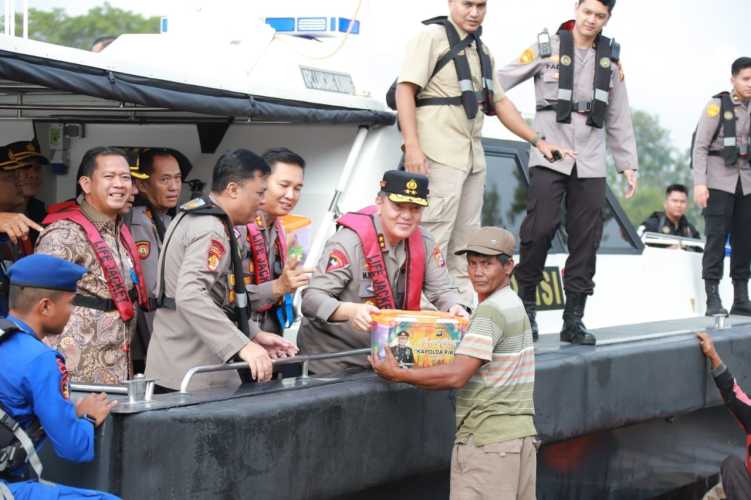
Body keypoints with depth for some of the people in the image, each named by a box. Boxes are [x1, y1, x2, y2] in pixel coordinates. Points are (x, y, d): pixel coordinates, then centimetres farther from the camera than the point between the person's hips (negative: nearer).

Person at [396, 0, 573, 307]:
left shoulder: (481, 50, 21)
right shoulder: (432, 37, -4)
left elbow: (500, 102, 27)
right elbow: (405, 89, -13)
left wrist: (538, 141, 21)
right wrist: (412, 146, -22)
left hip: (472, 157, 9)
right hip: (439, 155, -9)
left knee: (464, 247, 11)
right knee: (432, 244, -12)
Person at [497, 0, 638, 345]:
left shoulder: (610, 59, 14)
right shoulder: (547, 48, 2)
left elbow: (619, 117, 17)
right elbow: (502, 81, 0)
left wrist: (628, 164, 14)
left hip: (590, 163, 4)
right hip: (549, 157, -4)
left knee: (586, 241, 1)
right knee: (540, 229, -15)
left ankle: (574, 320, 6)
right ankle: (527, 301, 3)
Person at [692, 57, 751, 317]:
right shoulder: (717, 105, -4)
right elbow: (700, 146, -6)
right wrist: (699, 183, -14)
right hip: (719, 182, -5)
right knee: (716, 238, -7)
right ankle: (713, 300, -6)